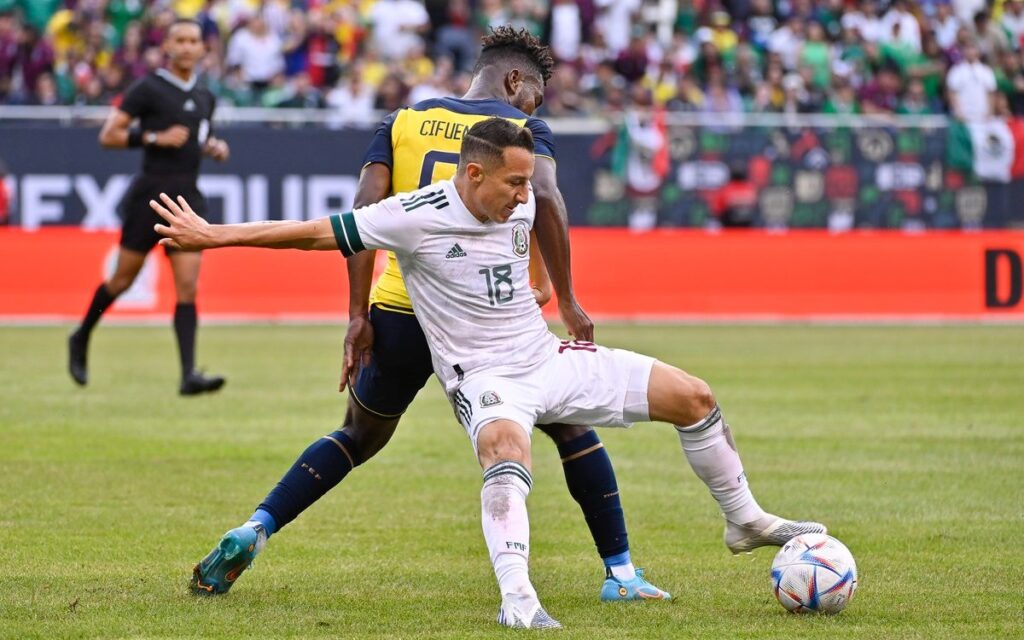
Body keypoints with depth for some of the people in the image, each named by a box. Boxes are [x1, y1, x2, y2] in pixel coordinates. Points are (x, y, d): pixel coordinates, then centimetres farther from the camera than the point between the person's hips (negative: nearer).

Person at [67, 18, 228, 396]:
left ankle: (189, 375, -13)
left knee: (188, 287, -7)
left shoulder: (203, 97, 13)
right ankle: (80, 340, 31)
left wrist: (214, 147, 9)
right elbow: (108, 136, -9)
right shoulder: (148, 89, -6)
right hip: (151, 194, -5)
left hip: (188, 199, 5)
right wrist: (155, 137, -19)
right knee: (123, 279, 6)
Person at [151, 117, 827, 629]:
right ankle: (517, 600, -50)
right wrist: (212, 234, -15)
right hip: (485, 377, -7)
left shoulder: (523, 207, -3)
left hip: (550, 359, 7)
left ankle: (746, 521, 26)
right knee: (508, 452, -42)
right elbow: (317, 232, -16)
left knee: (694, 397, 5)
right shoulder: (416, 218, -20)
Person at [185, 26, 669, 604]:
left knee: (359, 437, 24)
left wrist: (359, 314, 2)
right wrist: (566, 300, -12)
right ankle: (620, 573, 10)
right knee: (573, 428, 15)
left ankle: (253, 532, 9)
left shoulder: (404, 122, 12)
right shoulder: (524, 128, 4)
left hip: (400, 314, 3)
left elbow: (363, 212, 2)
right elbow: (545, 199, -15)